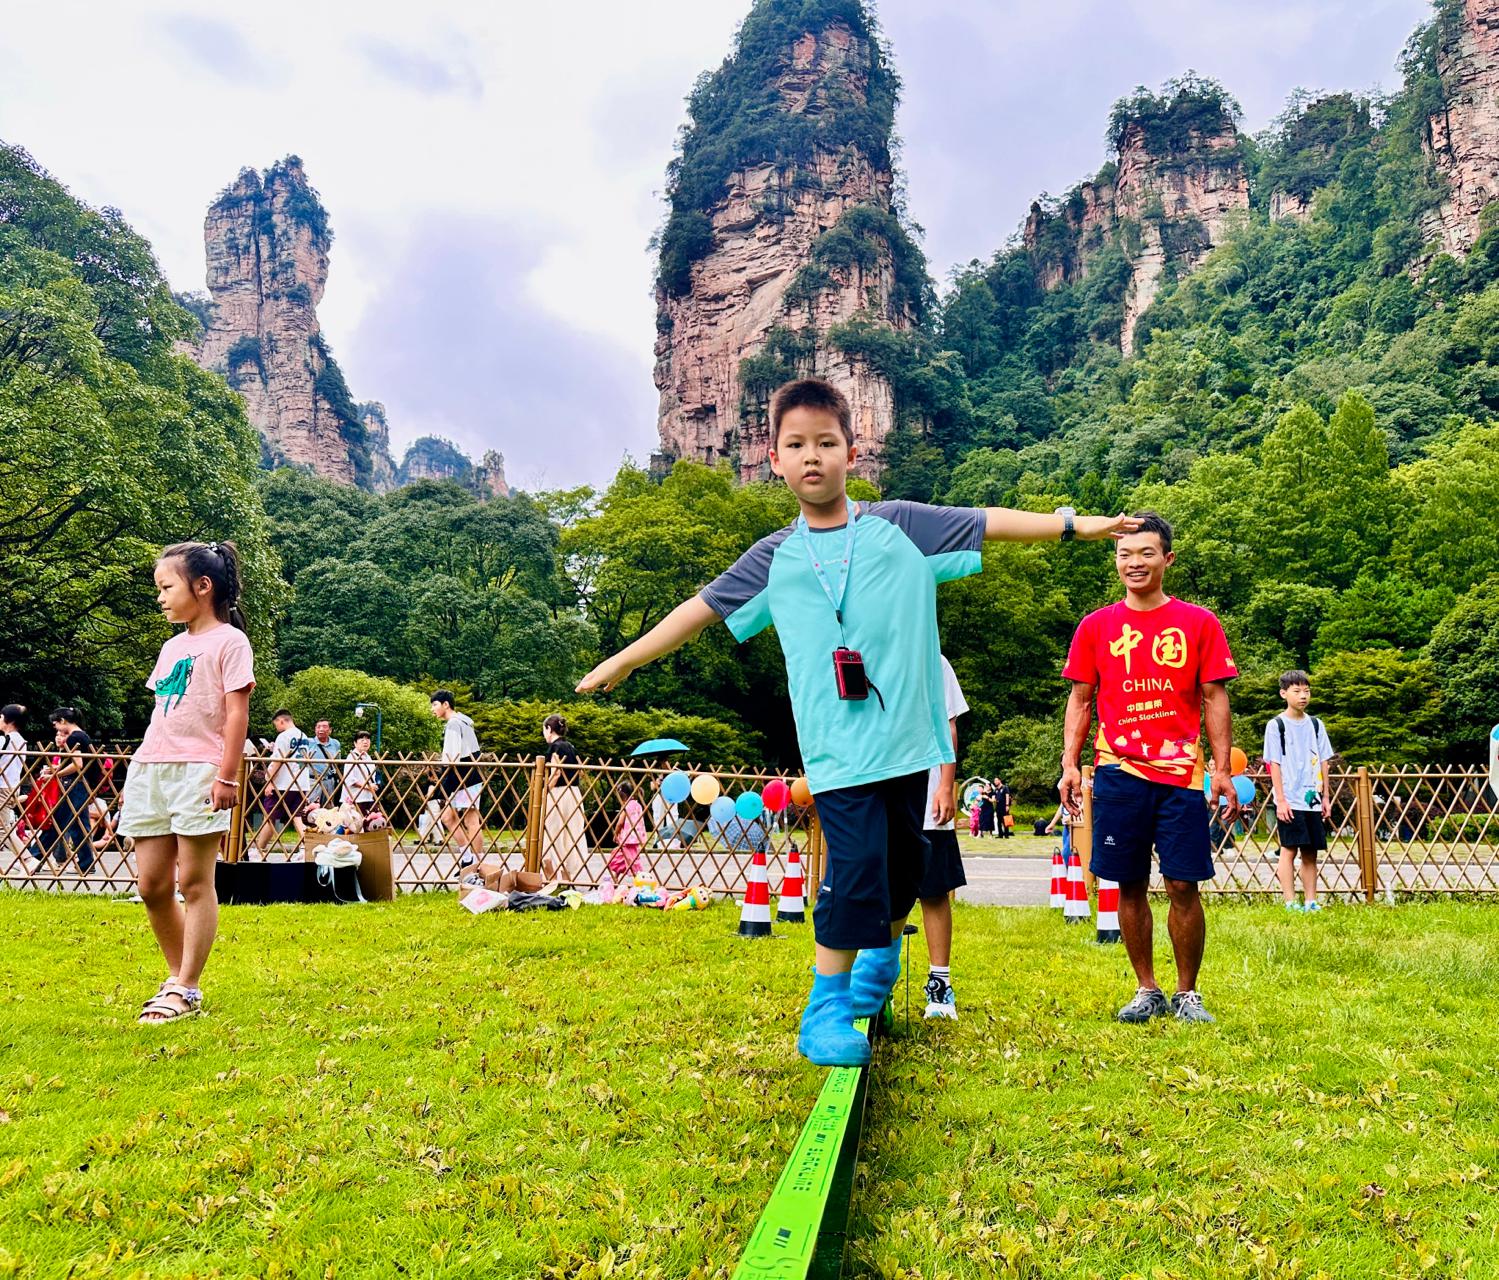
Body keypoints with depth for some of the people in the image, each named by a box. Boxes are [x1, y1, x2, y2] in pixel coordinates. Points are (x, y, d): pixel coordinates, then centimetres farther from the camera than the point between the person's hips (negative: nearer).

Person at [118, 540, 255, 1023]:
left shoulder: (228, 641, -3)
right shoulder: (172, 646, 20)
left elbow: (236, 713, -10)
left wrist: (227, 776, -16)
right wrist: (139, 774, 18)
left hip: (198, 771, -8)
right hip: (151, 770, 8)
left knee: (194, 882, -3)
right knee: (151, 883, 7)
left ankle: (187, 991, 3)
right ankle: (176, 977, 21)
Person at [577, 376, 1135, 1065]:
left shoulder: (900, 526, 4)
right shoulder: (773, 560, 5)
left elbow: (990, 523, 5)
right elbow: (702, 608, 12)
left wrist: (1075, 524, 0)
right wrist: (622, 660, 17)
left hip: (907, 739, 2)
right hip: (838, 748, -2)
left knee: (905, 862, 14)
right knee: (856, 866, -11)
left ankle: (883, 948, 43)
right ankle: (827, 1006, 6)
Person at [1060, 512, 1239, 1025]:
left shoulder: (1199, 623, 5)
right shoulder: (1096, 626, 8)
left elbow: (1214, 699, 5)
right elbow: (1080, 700, 10)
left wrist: (1223, 770, -2)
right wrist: (1070, 764, 1)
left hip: (1180, 772, -1)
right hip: (1118, 772, 1)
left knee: (1183, 885, -2)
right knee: (1130, 886, 5)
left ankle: (1187, 994, 15)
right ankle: (1147, 991, 19)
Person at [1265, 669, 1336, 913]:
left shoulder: (1316, 725, 11)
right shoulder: (1276, 725, -2)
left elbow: (1323, 762, 13)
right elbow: (1274, 764, -5)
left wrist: (1326, 797, 9)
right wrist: (1281, 800, -11)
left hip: (1313, 800, 5)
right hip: (1290, 800, -5)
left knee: (1311, 852, 7)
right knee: (1289, 849, -5)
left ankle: (1311, 901, 12)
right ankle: (1290, 902, -3)